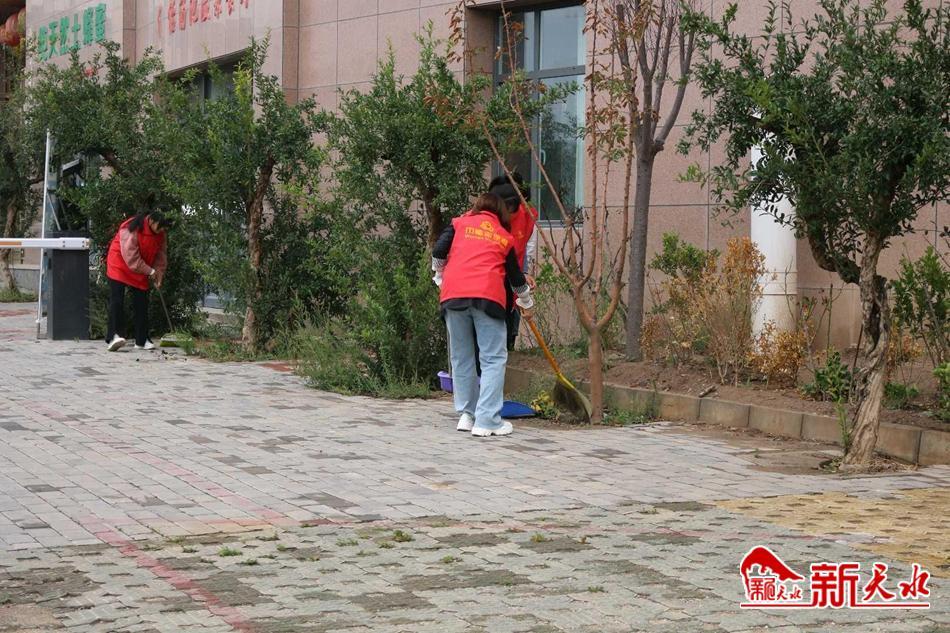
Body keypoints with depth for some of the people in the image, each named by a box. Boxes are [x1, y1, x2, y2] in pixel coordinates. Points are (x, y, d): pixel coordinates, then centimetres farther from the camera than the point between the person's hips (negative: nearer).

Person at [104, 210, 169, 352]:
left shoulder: (160, 233, -5)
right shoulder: (131, 228, -28)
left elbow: (161, 255, 6)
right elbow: (131, 257, -29)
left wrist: (159, 275, -4)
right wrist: (151, 271, -23)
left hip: (141, 272, 6)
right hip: (120, 266, -6)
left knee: (141, 304, 4)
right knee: (117, 301, -17)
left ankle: (142, 340, 9)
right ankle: (114, 336, -24)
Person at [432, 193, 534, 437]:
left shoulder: (459, 223, 17)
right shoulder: (505, 237, 19)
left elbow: (438, 252, 5)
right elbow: (516, 277, 26)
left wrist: (439, 276, 24)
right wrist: (526, 303, 42)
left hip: (453, 295, 2)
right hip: (488, 296, -2)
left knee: (461, 358, 13)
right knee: (493, 358, 1)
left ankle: (466, 414, 18)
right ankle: (487, 421, -7)